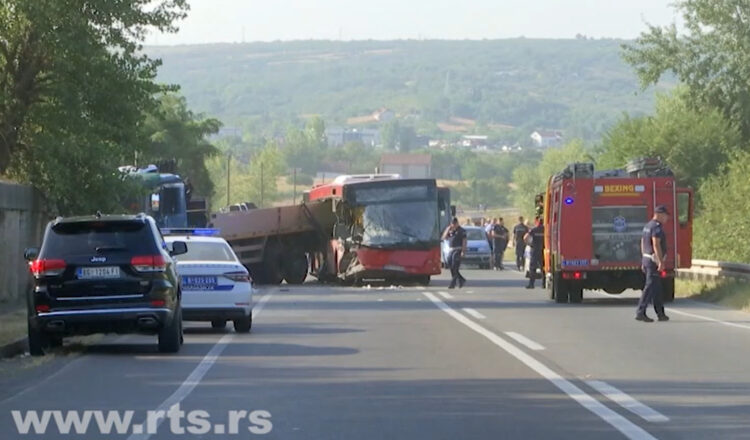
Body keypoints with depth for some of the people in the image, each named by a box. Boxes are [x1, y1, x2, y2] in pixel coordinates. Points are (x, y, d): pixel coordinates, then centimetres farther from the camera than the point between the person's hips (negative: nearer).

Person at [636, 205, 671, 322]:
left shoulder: (647, 226, 17)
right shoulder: (656, 227, -14)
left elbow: (643, 244, 21)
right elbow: (656, 244, -23)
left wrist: (644, 262, 25)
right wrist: (661, 262, -25)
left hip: (646, 259, 10)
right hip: (654, 260, -10)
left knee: (656, 288, 12)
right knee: (650, 287, -9)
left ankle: (660, 313, 15)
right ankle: (640, 312, -12)